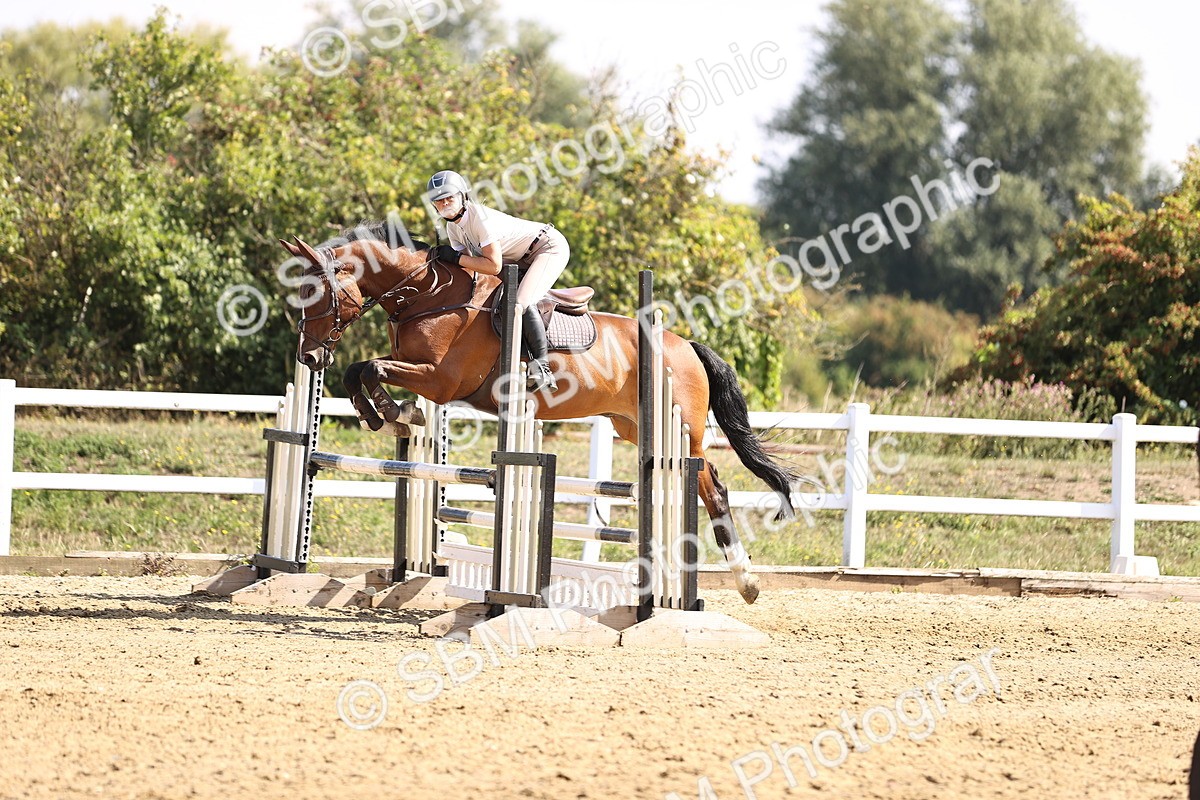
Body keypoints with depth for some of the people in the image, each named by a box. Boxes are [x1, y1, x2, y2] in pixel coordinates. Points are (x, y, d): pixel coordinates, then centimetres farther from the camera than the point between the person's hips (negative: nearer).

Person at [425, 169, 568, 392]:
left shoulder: (481, 218, -27)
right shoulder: (453, 228, 1)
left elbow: (494, 266, -30)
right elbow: (468, 268, 1)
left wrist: (456, 257, -28)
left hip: (550, 247, -11)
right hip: (523, 260, 11)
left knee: (522, 303, -28)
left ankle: (542, 367, -26)